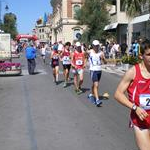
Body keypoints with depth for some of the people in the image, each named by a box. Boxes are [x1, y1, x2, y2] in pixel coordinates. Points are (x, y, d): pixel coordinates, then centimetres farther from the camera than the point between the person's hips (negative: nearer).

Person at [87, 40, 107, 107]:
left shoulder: (101, 53, 2)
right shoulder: (90, 52, -6)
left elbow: (105, 62, 0)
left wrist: (103, 58, -21)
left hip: (99, 70, 4)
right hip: (93, 70, -4)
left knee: (94, 84, 20)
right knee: (96, 85, -14)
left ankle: (92, 94, 44)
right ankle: (97, 100, -16)